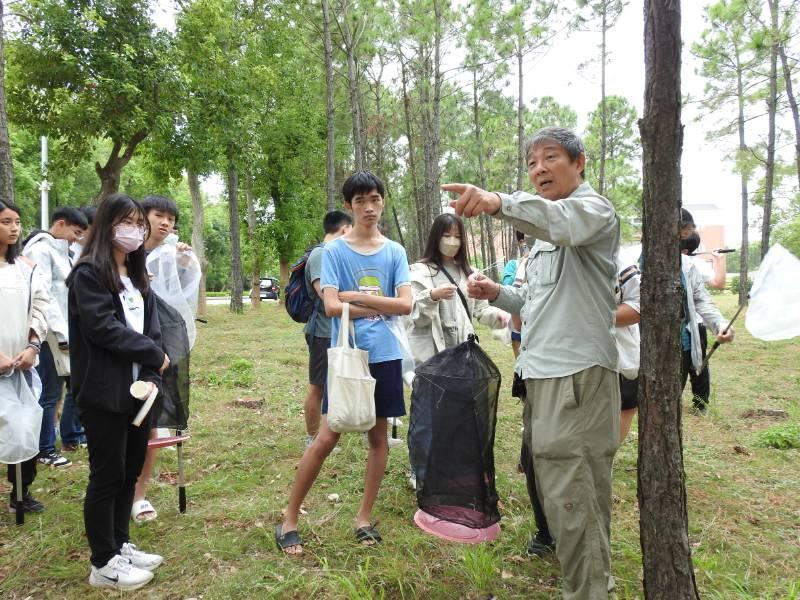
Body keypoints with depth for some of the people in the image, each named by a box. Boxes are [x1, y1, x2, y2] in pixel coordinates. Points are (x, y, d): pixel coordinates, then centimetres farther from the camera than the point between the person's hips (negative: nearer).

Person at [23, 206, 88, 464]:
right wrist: (61, 333, -19)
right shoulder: (40, 250, -11)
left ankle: (72, 437, 30)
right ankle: (45, 450, 12)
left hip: (69, 333, 9)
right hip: (51, 335, -9)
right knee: (50, 393, 0)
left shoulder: (62, 252, 17)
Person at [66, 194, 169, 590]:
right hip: (105, 393, -7)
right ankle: (103, 564, 14)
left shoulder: (137, 276, 16)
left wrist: (151, 376, -5)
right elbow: (103, 328, -20)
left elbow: (152, 330, 10)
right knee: (108, 475, 1)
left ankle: (120, 546, 28)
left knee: (130, 472, 13)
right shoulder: (89, 274, -8)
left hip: (139, 390, 7)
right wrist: (155, 355, -10)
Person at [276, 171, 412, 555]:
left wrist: (357, 297, -13)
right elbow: (332, 307, -13)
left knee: (378, 437, 9)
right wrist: (380, 308, -8)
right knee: (327, 438, -4)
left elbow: (406, 305, -6)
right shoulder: (334, 251, -2)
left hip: (385, 355, 4)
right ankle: (289, 520, 11)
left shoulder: (395, 252, 6)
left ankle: (364, 517, 24)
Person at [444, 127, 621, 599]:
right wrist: (497, 293, 7)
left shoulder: (592, 208, -7)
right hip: (548, 372, 10)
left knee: (570, 495, -8)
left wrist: (499, 202, -52)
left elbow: (565, 222, -34)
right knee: (562, 487, 18)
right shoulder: (547, 229, 22)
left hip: (578, 373, -10)